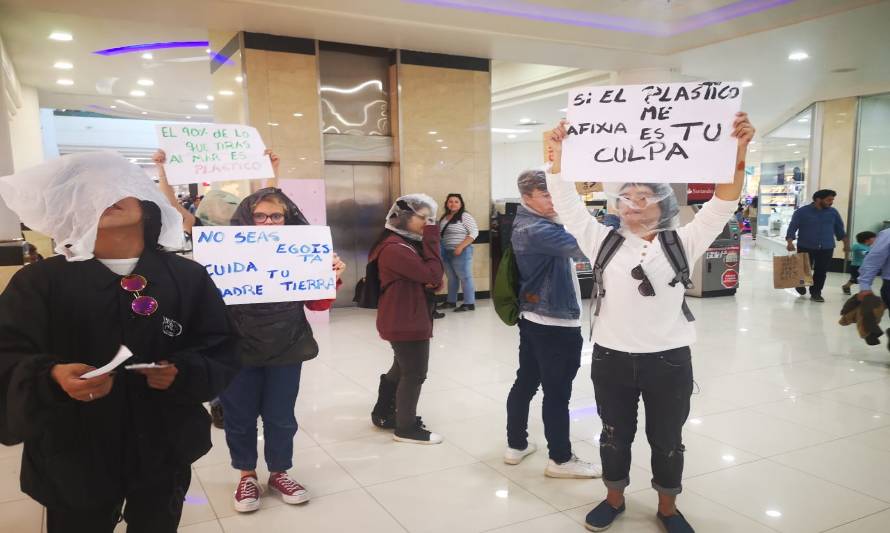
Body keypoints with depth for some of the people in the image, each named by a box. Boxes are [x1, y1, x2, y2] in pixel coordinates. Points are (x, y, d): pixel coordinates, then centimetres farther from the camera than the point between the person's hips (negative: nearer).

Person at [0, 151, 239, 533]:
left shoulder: (188, 277, 0)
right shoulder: (39, 281, -4)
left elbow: (222, 352, 0)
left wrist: (183, 372, -18)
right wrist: (52, 378, -30)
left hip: (165, 455, 2)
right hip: (73, 461, -1)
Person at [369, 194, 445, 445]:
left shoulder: (408, 243, 11)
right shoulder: (394, 248, -22)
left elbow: (428, 278, 12)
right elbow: (433, 274, -25)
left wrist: (432, 282, -11)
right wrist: (432, 239, -20)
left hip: (409, 318, 11)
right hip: (405, 321, -10)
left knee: (401, 368, 21)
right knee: (415, 373, 1)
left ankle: (383, 414, 36)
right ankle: (406, 428, 17)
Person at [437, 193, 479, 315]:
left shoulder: (465, 216, -9)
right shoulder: (444, 217, 13)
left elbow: (474, 232, -16)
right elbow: (439, 233, 22)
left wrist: (461, 246, -22)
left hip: (461, 252, -7)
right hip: (446, 252, 7)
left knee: (465, 277, -3)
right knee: (451, 278, 15)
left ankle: (469, 304, 2)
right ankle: (451, 301, 24)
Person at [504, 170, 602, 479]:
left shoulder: (531, 225, 13)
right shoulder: (536, 230, -21)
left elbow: (567, 247, 9)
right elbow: (581, 247, -33)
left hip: (534, 319, 10)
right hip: (555, 322, -10)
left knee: (526, 383, 16)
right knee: (557, 392, 0)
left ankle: (516, 445, 27)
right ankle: (560, 460, 12)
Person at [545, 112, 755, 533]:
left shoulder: (682, 244, 0)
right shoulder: (604, 241, 2)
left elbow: (722, 204, -10)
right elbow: (568, 204, -4)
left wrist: (738, 152, -24)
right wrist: (557, 156, -15)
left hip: (668, 360, 0)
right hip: (611, 359, 1)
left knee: (667, 440, 15)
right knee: (615, 436, 17)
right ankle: (614, 498, 39)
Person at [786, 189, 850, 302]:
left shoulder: (833, 212, 6)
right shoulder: (802, 212, -6)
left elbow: (840, 229, 16)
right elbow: (792, 228, -8)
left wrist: (846, 243, 13)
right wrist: (790, 242, -20)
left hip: (826, 248, 3)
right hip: (805, 247, -3)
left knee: (821, 272, 1)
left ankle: (816, 293, 14)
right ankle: (801, 285, 33)